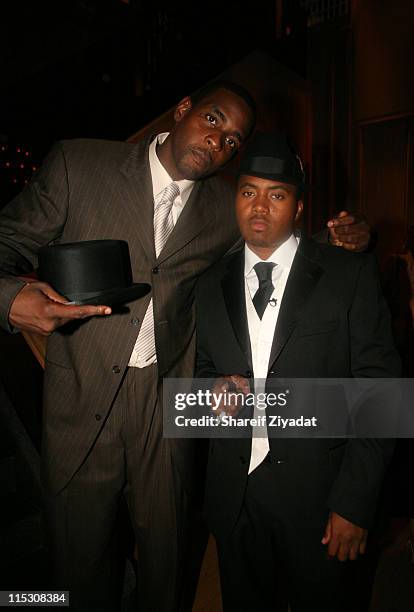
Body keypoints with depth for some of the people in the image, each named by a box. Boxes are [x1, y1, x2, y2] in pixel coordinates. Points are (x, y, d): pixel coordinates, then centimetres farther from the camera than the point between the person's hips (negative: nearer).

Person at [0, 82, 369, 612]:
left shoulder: (226, 210, 3)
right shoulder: (78, 164, -3)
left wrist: (337, 241, -3)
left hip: (167, 406, 2)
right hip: (82, 399, -1)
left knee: (165, 555, 19)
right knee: (82, 553, 17)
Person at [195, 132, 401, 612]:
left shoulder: (350, 275, -7)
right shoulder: (211, 285, 5)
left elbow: (377, 387, -9)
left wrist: (354, 500, -12)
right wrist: (214, 388, -8)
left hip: (318, 494, -3)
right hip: (233, 495, 3)